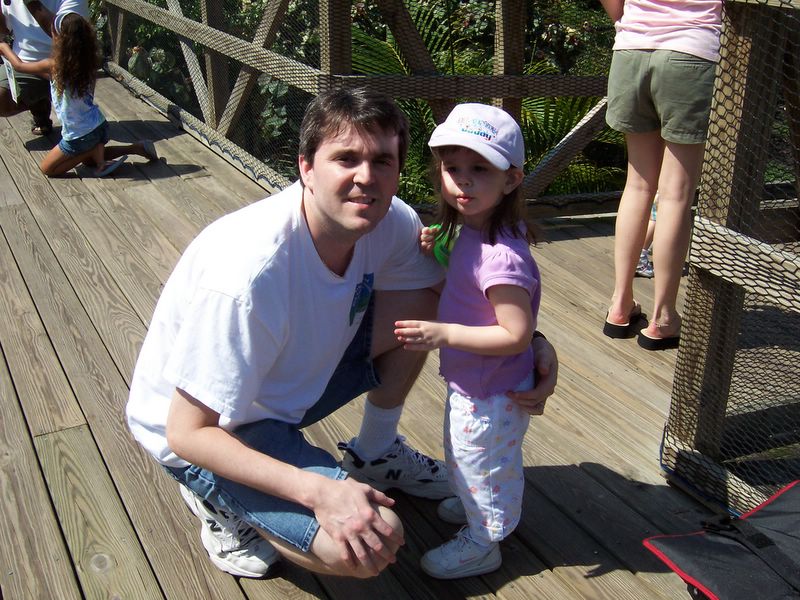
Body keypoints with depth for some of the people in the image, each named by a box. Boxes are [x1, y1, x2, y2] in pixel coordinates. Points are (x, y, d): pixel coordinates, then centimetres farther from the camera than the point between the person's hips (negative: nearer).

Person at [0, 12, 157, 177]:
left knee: (47, 168, 12)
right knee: (87, 158, 34)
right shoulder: (87, 62, -2)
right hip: (100, 126, 6)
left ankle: (95, 151, -3)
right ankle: (137, 148, 15)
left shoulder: (54, 65, -19)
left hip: (81, 136, -6)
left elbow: (19, 66, -1)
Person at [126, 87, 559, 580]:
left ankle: (374, 452, 15)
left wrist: (533, 343, -14)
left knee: (420, 303, -7)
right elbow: (187, 433, -29)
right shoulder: (248, 274, -36)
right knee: (372, 545, -23)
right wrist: (318, 489, -36)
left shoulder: (391, 223, -16)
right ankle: (222, 502, 4)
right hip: (208, 430, -7)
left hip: (289, 385, 7)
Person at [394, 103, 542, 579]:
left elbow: (516, 335, -32)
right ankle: (479, 506, 58)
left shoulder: (501, 257, -35)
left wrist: (444, 334, -33)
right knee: (468, 459, 32)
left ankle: (482, 543, 39)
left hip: (491, 396, -9)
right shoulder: (473, 232, -5)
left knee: (481, 466, 15)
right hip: (475, 384, 9)